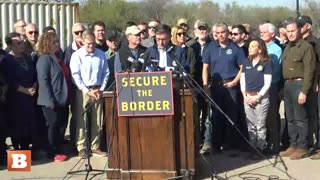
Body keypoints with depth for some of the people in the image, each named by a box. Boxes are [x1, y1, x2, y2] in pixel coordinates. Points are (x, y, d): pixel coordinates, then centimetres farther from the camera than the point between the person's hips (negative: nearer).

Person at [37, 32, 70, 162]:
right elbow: (43, 81, -17)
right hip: (52, 100, -8)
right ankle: (53, 153, 11)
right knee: (53, 125, 0)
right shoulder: (44, 59, -11)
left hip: (62, 99, 8)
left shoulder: (57, 58, 15)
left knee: (62, 125, 11)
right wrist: (50, 100, -22)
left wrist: (67, 96, 15)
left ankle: (58, 150, 22)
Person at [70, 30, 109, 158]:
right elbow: (76, 76, -7)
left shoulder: (101, 54, 6)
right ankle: (81, 149, 5)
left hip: (97, 91, 3)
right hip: (83, 91, -3)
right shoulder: (77, 55, -4)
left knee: (97, 121, 6)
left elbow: (106, 73, 10)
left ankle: (95, 147, 15)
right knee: (82, 121, -1)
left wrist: (101, 89, -1)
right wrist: (87, 91, -11)